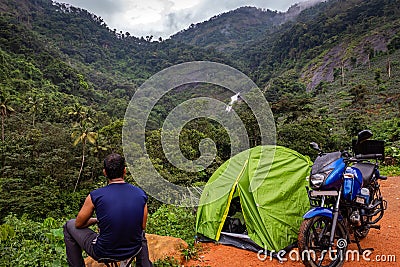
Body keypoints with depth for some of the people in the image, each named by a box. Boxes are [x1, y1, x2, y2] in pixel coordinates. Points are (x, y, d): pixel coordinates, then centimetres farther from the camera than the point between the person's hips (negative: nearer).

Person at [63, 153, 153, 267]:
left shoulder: (95, 196, -15)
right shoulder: (141, 194, -8)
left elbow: (79, 224, 2)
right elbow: (142, 226, 5)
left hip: (104, 253, -2)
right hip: (133, 251, 3)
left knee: (69, 226, 19)